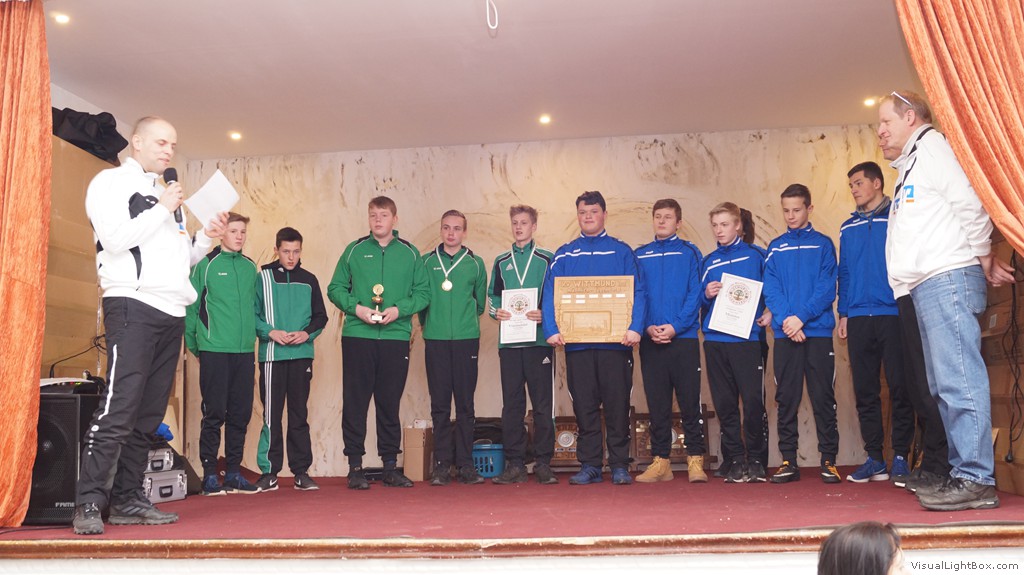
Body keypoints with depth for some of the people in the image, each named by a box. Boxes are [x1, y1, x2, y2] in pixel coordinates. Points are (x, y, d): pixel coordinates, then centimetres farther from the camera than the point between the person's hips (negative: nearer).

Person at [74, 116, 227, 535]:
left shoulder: (165, 195, 24)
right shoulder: (110, 182, 4)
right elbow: (114, 239, -12)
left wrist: (206, 237, 8)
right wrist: (162, 210, -8)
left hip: (171, 312, 7)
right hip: (132, 306, -7)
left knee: (148, 416, 7)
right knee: (118, 410, -13)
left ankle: (127, 500, 13)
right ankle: (89, 504, -7)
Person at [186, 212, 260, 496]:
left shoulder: (250, 267, 13)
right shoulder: (205, 265, -1)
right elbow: (191, 307, -1)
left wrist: (252, 336, 12)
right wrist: (194, 345, -3)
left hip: (245, 352, 5)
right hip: (214, 351, -5)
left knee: (240, 414, 8)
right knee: (214, 414, -1)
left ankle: (234, 472, 17)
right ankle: (210, 474, 7)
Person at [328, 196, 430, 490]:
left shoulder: (410, 253, 8)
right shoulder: (354, 251, 7)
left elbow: (423, 292, 5)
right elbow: (335, 288, 6)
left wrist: (399, 309, -10)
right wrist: (356, 308, -11)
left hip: (396, 337, 1)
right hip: (357, 336, 0)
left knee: (390, 403, 7)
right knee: (355, 402, 1)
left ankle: (390, 465, 16)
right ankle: (355, 466, 10)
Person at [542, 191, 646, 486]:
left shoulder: (621, 251, 7)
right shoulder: (564, 255, 11)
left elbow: (637, 293, 0)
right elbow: (550, 295, 5)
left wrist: (635, 328, -15)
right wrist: (552, 330, -9)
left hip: (615, 341, -1)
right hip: (576, 343, 2)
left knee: (617, 404, 2)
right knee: (584, 406, 6)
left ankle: (619, 465, 13)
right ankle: (589, 465, 15)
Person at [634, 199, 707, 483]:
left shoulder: (690, 252, 7)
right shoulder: (640, 255, 13)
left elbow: (695, 294, -1)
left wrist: (675, 326, -13)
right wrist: (647, 327, -8)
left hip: (684, 337, -2)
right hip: (650, 340, 2)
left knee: (690, 402, -2)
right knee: (657, 404, 5)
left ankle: (695, 460, 4)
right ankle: (660, 461, 12)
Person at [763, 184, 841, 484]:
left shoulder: (823, 244, 6)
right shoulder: (775, 248, 12)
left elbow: (827, 288, -4)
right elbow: (771, 290, 2)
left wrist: (802, 317, -16)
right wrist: (785, 319, -14)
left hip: (818, 331, -2)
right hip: (784, 334, 2)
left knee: (823, 397, 1)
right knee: (786, 398, 4)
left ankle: (828, 460, 8)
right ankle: (788, 460, 10)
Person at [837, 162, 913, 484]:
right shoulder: (848, 228, 17)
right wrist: (843, 315, 10)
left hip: (892, 315, -4)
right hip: (858, 320, 4)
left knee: (899, 388, -1)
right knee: (865, 391, 4)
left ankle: (900, 457, 8)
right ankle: (874, 459, 11)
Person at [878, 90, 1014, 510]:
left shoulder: (931, 147, -2)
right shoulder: (912, 163, 26)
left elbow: (970, 205, -12)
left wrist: (984, 259, -4)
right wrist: (984, 262, 13)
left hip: (947, 278, -10)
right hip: (929, 286, 10)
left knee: (959, 381, -12)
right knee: (945, 386, 10)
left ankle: (976, 479, -11)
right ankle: (964, 474, 15)